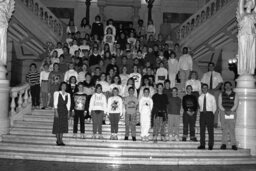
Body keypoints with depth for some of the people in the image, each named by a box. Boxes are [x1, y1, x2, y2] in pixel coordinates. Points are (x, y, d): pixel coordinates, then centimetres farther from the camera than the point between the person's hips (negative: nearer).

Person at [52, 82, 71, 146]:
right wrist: (56, 111, -12)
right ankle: (58, 140, 5)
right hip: (58, 110, -4)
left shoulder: (67, 94, 10)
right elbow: (55, 103, -5)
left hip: (65, 110, 4)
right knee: (58, 125, -3)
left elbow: (68, 104, 10)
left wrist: (68, 112, 3)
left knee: (63, 125, 3)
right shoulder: (57, 93, -1)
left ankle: (61, 140, 10)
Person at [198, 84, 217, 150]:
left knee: (210, 130, -2)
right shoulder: (200, 97, 9)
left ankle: (210, 145, 2)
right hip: (202, 113, 2)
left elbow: (214, 107, 8)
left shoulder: (211, 97, 3)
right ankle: (202, 145, 5)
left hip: (209, 113, -2)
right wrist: (202, 111, 8)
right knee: (202, 129, 0)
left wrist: (212, 114, 5)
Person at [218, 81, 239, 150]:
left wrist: (230, 110, -11)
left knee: (232, 128, -6)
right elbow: (220, 104, 6)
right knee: (224, 128, -2)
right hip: (223, 112, 1)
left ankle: (233, 144, -5)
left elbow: (236, 104, 2)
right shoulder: (221, 94, 12)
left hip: (232, 112, -1)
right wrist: (224, 110, -9)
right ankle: (224, 144, 0)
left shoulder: (235, 94, 10)